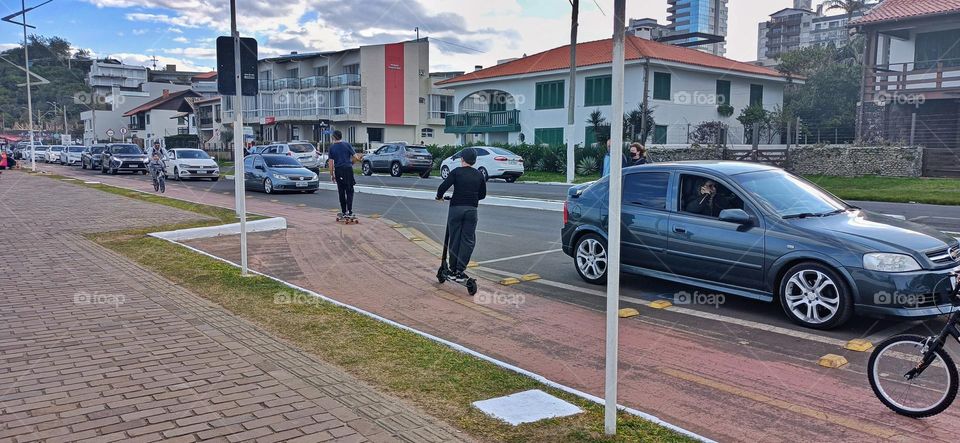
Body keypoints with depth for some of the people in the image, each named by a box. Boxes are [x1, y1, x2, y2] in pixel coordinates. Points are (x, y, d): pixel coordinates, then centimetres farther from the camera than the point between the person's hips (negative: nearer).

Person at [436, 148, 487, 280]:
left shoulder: (456, 172, -1)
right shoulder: (479, 175, 8)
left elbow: (443, 187, -10)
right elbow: (483, 194, 15)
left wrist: (439, 197, 9)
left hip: (456, 208, -1)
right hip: (471, 209, 2)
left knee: (454, 239, 8)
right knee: (468, 241, 6)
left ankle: (453, 269, 15)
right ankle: (460, 270, 0)